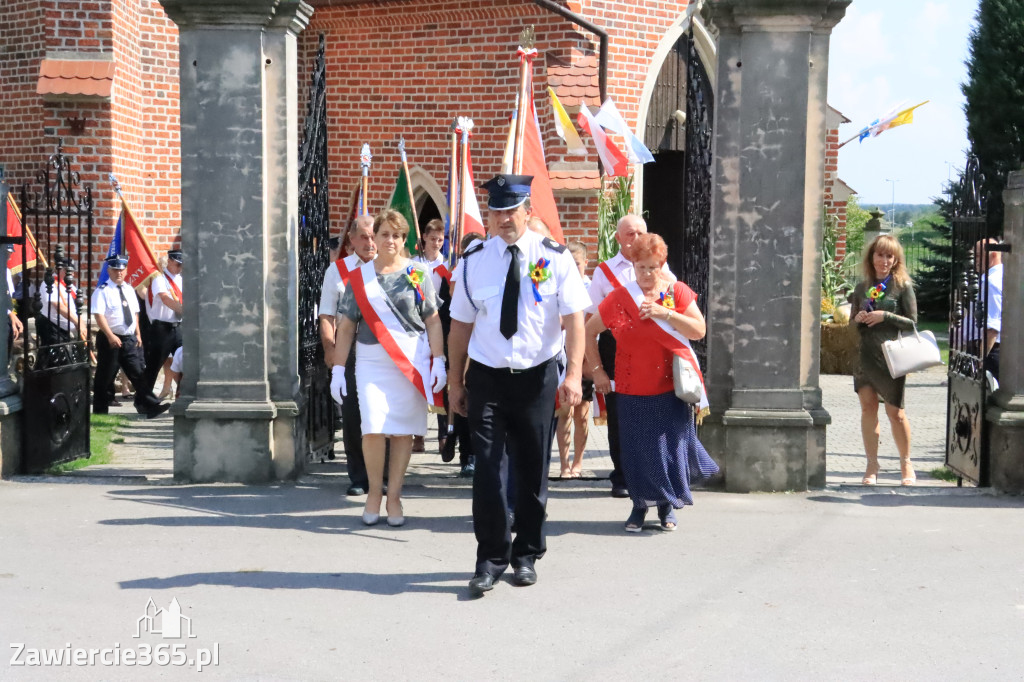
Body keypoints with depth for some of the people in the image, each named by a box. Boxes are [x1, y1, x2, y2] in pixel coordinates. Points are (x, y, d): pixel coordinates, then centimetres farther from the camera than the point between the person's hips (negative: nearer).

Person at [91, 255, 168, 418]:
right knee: (105, 378, 2)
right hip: (110, 340, -6)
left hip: (129, 339, 6)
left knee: (138, 374, 2)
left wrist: (138, 334, 12)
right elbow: (98, 315, -17)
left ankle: (149, 407, 1)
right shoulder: (102, 291, -8)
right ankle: (100, 412, 12)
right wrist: (110, 336, -25)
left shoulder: (129, 289, 13)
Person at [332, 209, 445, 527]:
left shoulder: (417, 274, 6)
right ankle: (374, 491, 8)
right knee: (373, 428, -12)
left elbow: (433, 321, 5)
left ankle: (394, 496, 14)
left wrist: (439, 361, -4)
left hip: (412, 361, 0)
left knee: (403, 431, 2)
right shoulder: (359, 277, 9)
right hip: (371, 362, 0)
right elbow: (346, 326, 9)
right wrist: (338, 369, 4)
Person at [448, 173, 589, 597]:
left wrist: (574, 373, -19)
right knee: (487, 468, -6)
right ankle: (491, 558, 5)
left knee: (532, 469, 8)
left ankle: (526, 555, 24)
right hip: (486, 376, 1)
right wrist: (456, 381, 7)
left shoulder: (553, 258, -3)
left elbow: (574, 318, -7)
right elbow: (461, 324, 7)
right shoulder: (473, 262, 2)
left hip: (537, 378, 0)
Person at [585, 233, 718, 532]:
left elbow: (699, 330, -7)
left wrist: (664, 312, -17)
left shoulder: (677, 292, 1)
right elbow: (588, 332, 9)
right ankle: (640, 506, 17)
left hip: (671, 387, 0)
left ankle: (667, 507, 20)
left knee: (671, 445, 4)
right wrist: (597, 370, 6)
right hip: (633, 390, 0)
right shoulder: (618, 298, 0)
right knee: (638, 449, 2)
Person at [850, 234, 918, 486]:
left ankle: (906, 464, 17)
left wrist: (885, 316, -15)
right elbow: (852, 322, 17)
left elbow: (912, 322, -3)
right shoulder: (862, 288, 10)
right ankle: (872, 465, 10)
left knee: (894, 411, 0)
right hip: (865, 354, 3)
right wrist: (858, 319, -5)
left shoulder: (902, 286, 0)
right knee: (868, 407, 2)